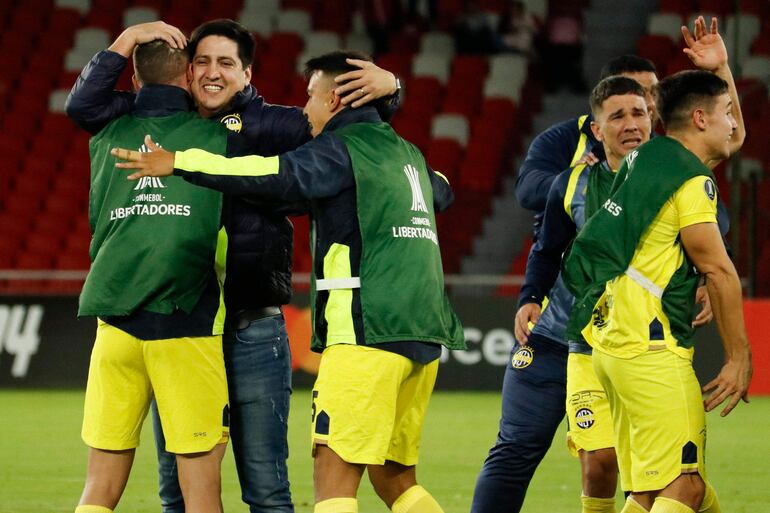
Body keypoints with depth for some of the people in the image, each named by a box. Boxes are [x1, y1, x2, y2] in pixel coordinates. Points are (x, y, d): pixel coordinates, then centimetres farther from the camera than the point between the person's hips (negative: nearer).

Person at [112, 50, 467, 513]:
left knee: (334, 471, -11)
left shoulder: (341, 148, -4)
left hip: (369, 331, -9)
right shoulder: (406, 152, 21)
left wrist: (180, 163, -18)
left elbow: (277, 176, -20)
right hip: (422, 333, 9)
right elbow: (442, 191, 43)